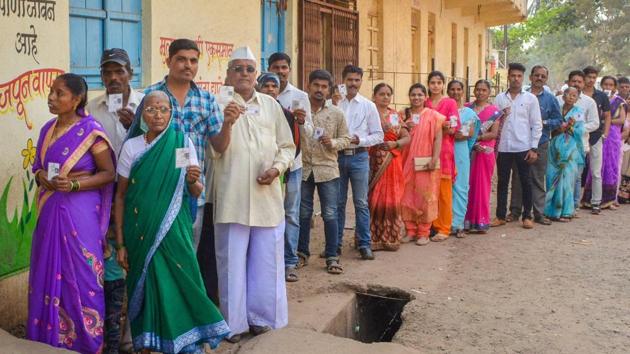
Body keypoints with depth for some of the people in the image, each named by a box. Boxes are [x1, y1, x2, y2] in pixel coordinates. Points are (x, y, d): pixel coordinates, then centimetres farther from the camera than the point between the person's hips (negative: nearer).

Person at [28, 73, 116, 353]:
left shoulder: (90, 130, -10)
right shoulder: (47, 129, 10)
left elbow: (109, 173, -8)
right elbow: (38, 165, 20)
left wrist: (74, 185, -19)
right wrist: (42, 177, -3)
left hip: (79, 213, -6)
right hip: (50, 211, 6)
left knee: (79, 277, 1)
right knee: (48, 274, 10)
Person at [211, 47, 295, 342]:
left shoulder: (271, 105, 9)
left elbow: (287, 146, 13)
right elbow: (213, 151, -9)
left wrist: (277, 167, -6)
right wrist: (227, 123, -26)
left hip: (267, 195, 3)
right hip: (232, 197, -3)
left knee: (266, 260, 9)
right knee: (233, 261, 4)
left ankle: (261, 316, 24)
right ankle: (234, 321, 18)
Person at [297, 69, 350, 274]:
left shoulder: (336, 114, 2)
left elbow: (346, 139, 6)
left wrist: (332, 143, -11)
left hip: (327, 170, 0)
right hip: (303, 169, 1)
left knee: (330, 215, 2)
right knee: (303, 214, 12)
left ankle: (332, 257, 11)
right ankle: (302, 253, 26)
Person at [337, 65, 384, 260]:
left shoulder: (368, 106, 3)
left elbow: (378, 135, 4)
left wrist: (359, 140, -11)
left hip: (359, 157, 0)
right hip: (338, 156, 1)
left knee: (361, 203, 3)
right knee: (338, 202, 9)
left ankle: (364, 244, 12)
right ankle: (336, 243, 20)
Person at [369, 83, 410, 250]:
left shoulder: (395, 115, 13)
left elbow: (407, 137, 6)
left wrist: (394, 144, -12)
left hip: (392, 163, 3)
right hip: (373, 163, -3)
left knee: (390, 200, 3)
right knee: (372, 200, -4)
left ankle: (390, 238, 14)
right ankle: (371, 238, 5)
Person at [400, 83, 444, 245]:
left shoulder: (433, 115, 0)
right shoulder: (404, 115, 10)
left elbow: (438, 138, -4)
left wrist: (434, 159, -14)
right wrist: (404, 127, -6)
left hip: (425, 163, -3)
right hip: (407, 162, 3)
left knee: (425, 197, 0)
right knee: (407, 197, 4)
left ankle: (423, 233, 7)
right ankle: (410, 230, 15)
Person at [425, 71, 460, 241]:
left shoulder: (450, 103, 0)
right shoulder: (425, 104, 12)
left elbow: (455, 128, -3)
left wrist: (446, 128, -19)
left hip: (444, 150, -4)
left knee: (444, 191, -2)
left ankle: (444, 228, 4)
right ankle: (432, 224, 16)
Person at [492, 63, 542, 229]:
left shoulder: (531, 98, 3)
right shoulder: (499, 98, 8)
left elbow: (536, 125, 0)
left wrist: (534, 148, -5)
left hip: (523, 147, -1)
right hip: (504, 147, 2)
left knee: (525, 182, 5)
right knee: (502, 182, 7)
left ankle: (527, 216, 15)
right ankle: (500, 216, 16)